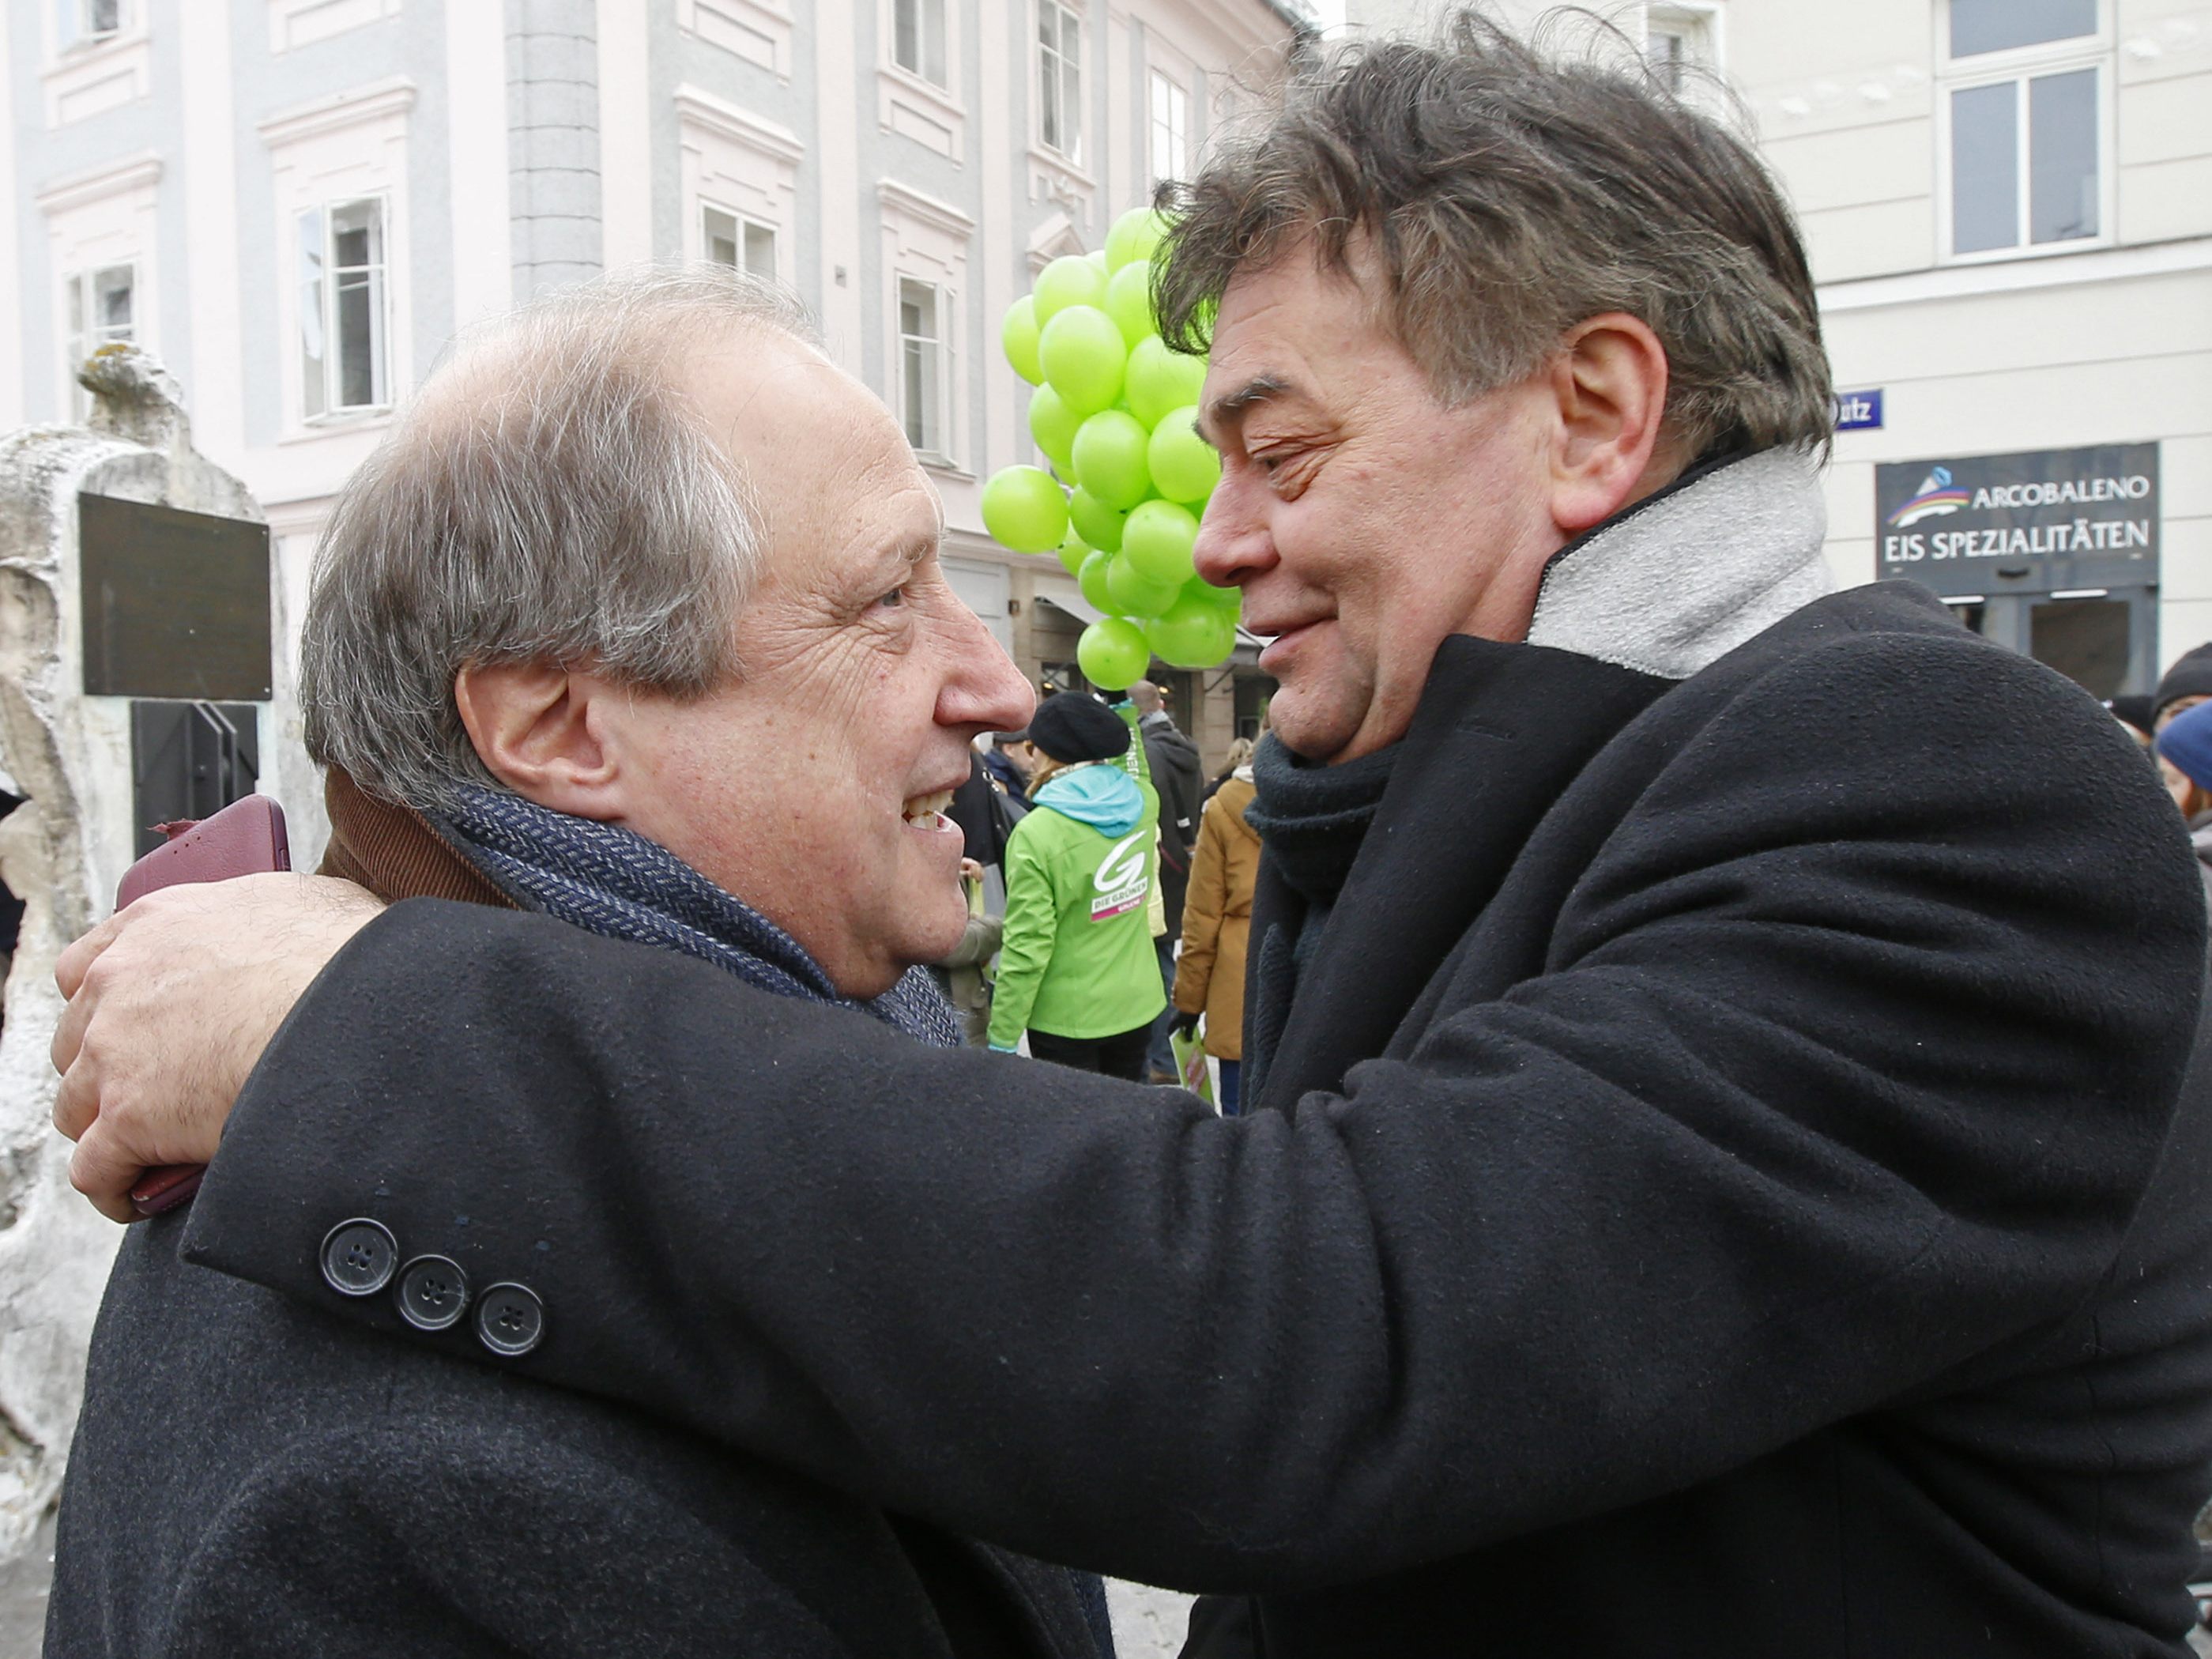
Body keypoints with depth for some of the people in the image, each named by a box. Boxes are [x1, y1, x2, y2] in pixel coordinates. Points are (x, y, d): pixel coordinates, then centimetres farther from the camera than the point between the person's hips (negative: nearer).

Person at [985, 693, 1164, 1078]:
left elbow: (1027, 948, -20)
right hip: (1137, 1007, 5)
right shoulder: (1143, 800, -4)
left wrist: (1001, 1040, -13)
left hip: (1066, 1018, -5)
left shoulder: (1036, 834, -20)